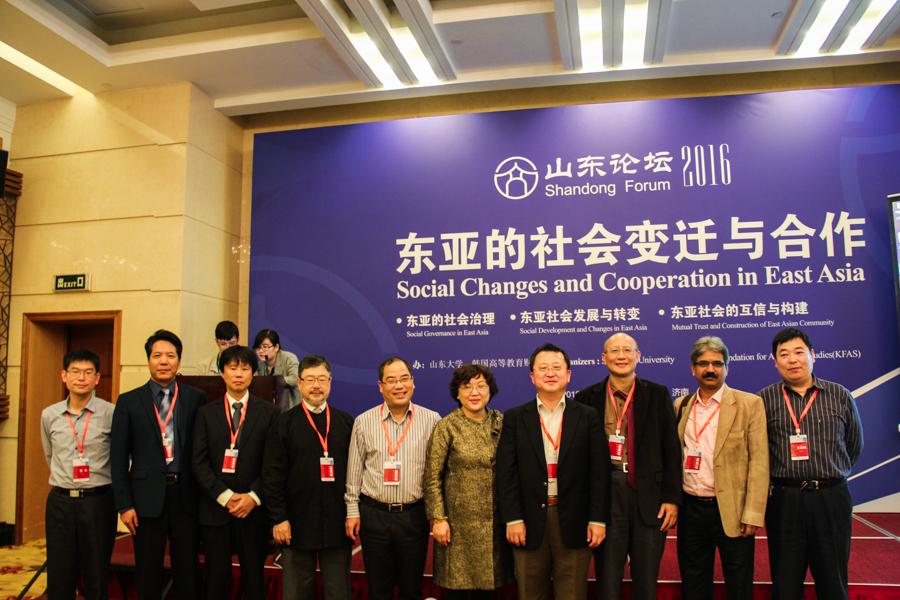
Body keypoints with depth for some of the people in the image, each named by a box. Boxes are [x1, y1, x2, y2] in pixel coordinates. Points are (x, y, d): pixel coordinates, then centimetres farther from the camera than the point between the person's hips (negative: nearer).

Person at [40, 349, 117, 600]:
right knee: (58, 577, 10)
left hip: (98, 501, -3)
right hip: (59, 501, 3)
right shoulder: (49, 415, 4)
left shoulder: (111, 414, -8)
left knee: (97, 578, 7)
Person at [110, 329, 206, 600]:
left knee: (188, 571, 9)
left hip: (186, 495, 0)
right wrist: (124, 505, -3)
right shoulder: (129, 401, 1)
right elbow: (119, 457, 1)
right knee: (148, 573, 11)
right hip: (147, 496, 0)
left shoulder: (196, 398, 2)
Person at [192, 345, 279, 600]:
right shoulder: (206, 413, 6)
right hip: (215, 508, 1)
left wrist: (253, 497, -11)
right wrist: (225, 496, -10)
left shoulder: (269, 412, 3)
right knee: (216, 579, 8)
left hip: (254, 508, -1)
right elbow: (199, 462, 0)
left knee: (254, 578, 7)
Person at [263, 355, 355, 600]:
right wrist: (278, 518, -8)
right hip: (297, 523, -1)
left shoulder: (346, 422, 5)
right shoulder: (285, 423, 0)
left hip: (338, 523, 1)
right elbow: (272, 474, -3)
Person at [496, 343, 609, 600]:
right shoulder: (515, 418, 3)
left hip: (574, 520, 0)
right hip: (529, 520, 0)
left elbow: (599, 471, 0)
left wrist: (598, 519, -5)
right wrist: (513, 519, -8)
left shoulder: (588, 417, 3)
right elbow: (506, 472, -1)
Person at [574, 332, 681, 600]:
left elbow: (671, 449, 3)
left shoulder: (658, 395, 5)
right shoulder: (587, 398, 3)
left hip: (650, 495, 1)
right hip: (606, 495, 0)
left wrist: (672, 498, -3)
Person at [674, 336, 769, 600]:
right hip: (690, 509, 3)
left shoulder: (749, 404, -4)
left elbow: (759, 462, -9)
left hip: (731, 511, -3)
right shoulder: (680, 406, 8)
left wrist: (753, 514, -14)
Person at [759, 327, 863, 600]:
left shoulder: (840, 396, 5)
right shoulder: (764, 400, 0)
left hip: (831, 499, 1)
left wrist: (830, 476, 14)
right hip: (783, 502, -1)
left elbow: (854, 447, 15)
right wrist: (786, 477, 5)